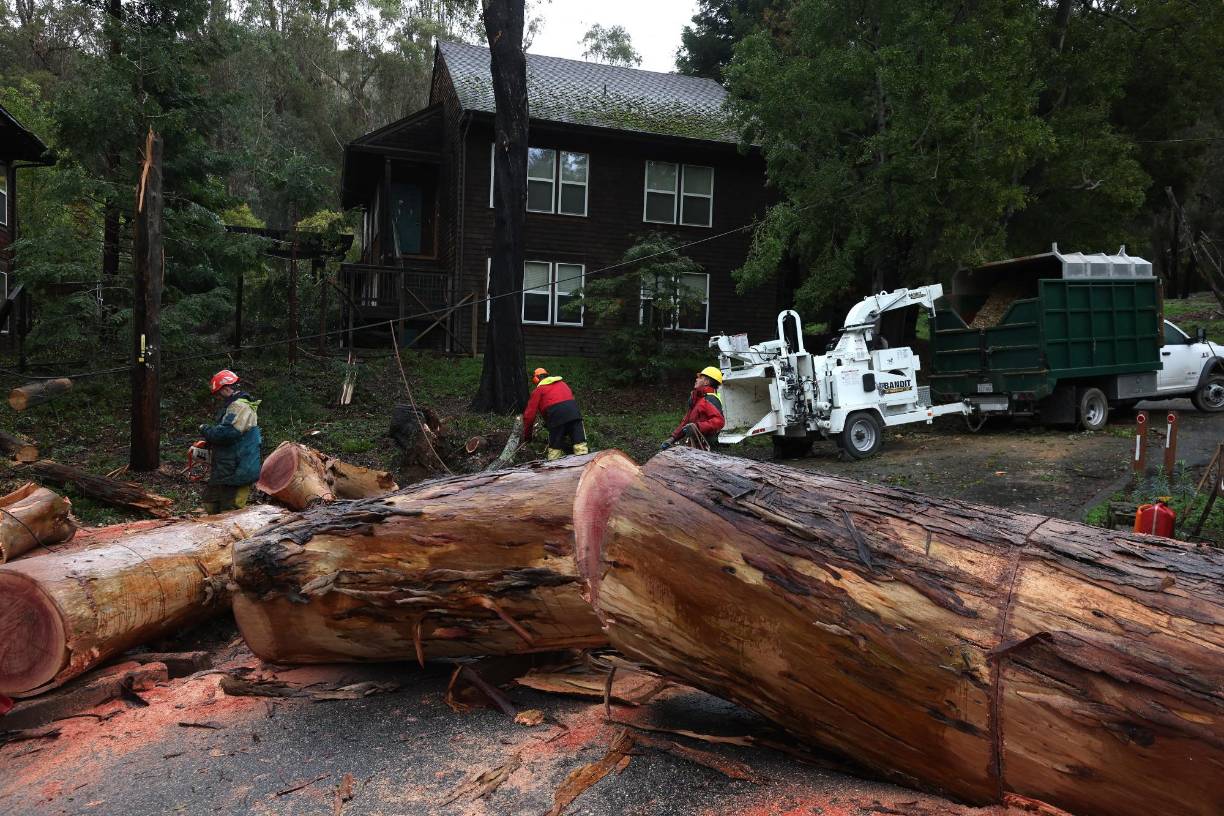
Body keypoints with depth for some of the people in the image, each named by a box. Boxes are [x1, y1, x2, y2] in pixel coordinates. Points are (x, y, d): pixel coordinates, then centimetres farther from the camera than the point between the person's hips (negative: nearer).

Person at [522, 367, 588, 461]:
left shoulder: (538, 390, 19)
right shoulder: (562, 383, 32)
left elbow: (529, 415, 16)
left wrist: (527, 436, 26)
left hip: (555, 414, -3)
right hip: (573, 409, 3)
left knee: (555, 448, 9)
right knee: (579, 443, 1)